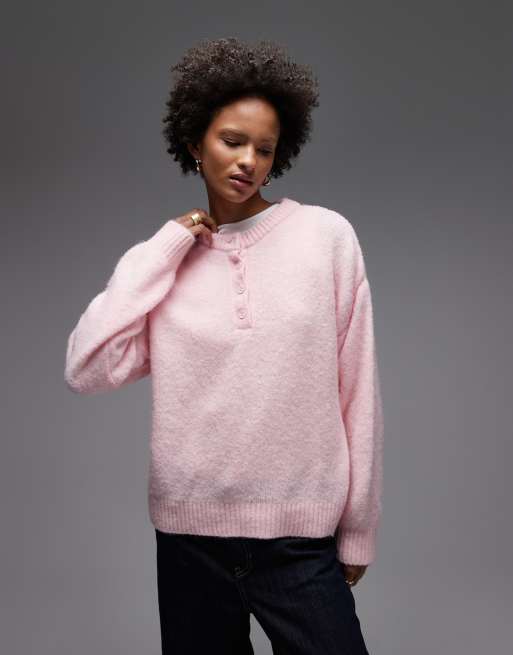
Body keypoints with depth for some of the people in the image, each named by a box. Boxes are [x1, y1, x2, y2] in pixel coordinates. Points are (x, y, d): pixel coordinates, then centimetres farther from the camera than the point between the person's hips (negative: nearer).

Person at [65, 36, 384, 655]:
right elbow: (86, 370, -9)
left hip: (300, 539, -2)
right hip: (188, 536, 2)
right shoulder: (165, 259, 4)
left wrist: (357, 529, 3)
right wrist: (164, 248, -6)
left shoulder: (327, 235, -3)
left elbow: (357, 392, -1)